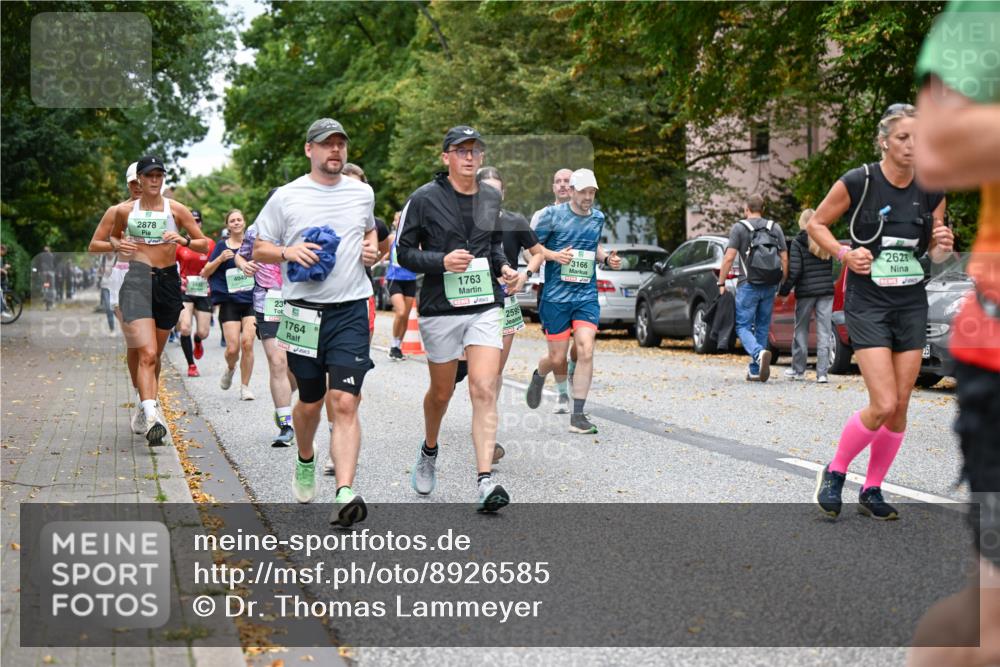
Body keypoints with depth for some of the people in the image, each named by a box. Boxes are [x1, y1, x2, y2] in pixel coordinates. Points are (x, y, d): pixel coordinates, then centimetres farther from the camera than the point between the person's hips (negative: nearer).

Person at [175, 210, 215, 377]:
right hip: (185, 291, -1)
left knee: (203, 332, 1)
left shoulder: (210, 244, 3)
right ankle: (191, 365, 2)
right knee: (185, 328, -14)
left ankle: (198, 342, 40)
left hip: (204, 292, 1)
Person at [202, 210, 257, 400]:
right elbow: (205, 273, 4)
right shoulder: (221, 246, 6)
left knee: (247, 343, -13)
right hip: (229, 302, 0)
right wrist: (220, 259, -11)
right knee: (233, 348, -8)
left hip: (251, 300, 0)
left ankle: (245, 387, 0)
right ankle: (230, 369, 27)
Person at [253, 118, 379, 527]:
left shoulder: (362, 193, 10)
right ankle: (305, 460, 44)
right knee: (310, 401, 14)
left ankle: (345, 493, -21)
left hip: (351, 311, 0)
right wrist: (288, 252, -13)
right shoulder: (286, 197, 2)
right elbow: (258, 250, 7)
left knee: (344, 403, -13)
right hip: (304, 312, 0)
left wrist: (372, 248, 7)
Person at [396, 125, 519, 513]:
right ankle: (429, 452, 43)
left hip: (485, 307, 2)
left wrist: (504, 267, 4)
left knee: (484, 390, -12)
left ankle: (485, 480, -16)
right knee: (442, 392, 13)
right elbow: (404, 251, -3)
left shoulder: (492, 199, 8)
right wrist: (442, 261, -18)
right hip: (440, 308, -2)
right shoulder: (424, 199, -5)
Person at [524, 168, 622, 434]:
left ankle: (578, 416, -10)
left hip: (587, 295, 3)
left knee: (586, 350, -14)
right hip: (556, 296, -3)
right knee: (557, 358, 2)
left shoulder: (598, 218, 10)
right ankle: (539, 375, 41)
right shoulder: (553, 215, -3)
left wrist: (607, 259, 8)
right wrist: (553, 255, -17)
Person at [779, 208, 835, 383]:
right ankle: (822, 373, -3)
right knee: (824, 332, 1)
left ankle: (798, 370, 17)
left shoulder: (798, 243, -6)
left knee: (801, 330, 10)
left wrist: (784, 290, -5)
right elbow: (831, 267, 11)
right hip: (826, 290, 3)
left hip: (806, 291, -3)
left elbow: (794, 270, -10)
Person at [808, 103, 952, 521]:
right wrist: (844, 253, -13)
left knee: (900, 406, 4)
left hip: (912, 304, 5)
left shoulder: (932, 191, 2)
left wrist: (943, 247, -10)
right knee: (883, 405, -14)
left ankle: (872, 491, 20)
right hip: (867, 303, -5)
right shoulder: (857, 183, -11)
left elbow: (935, 254, 12)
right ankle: (835, 473, 9)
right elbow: (816, 224, 2)